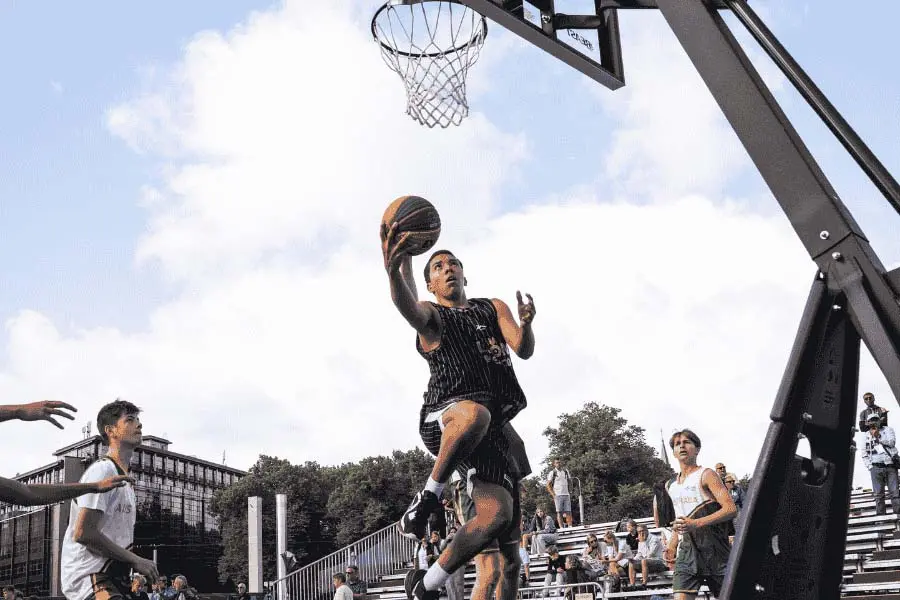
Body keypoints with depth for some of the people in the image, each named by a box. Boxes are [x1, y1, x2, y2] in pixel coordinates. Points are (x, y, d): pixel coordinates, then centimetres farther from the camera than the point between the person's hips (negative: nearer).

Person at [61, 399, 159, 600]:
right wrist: (135, 560, -15)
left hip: (110, 577, 11)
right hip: (89, 576, -10)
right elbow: (83, 533, -19)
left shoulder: (125, 478, 22)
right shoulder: (103, 469, -10)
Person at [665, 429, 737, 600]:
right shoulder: (671, 485, 16)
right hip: (686, 551, 5)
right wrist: (672, 546, 14)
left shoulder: (706, 475, -4)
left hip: (714, 550, -5)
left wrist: (696, 523, -26)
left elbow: (731, 509, -16)